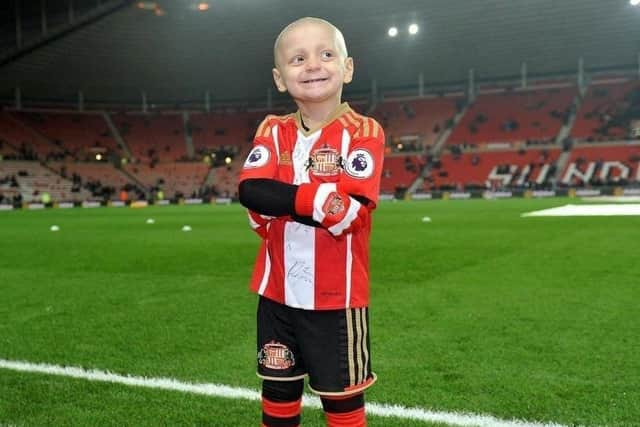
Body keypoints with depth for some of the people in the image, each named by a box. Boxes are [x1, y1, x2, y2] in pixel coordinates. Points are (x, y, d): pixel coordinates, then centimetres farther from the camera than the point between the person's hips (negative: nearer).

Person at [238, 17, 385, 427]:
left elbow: (350, 211, -21)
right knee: (278, 392, 19)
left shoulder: (362, 132, -10)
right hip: (278, 291, 4)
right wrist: (318, 198, -20)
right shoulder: (273, 131, 4)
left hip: (337, 295, -4)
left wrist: (282, 198, -20)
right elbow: (251, 193, -12)